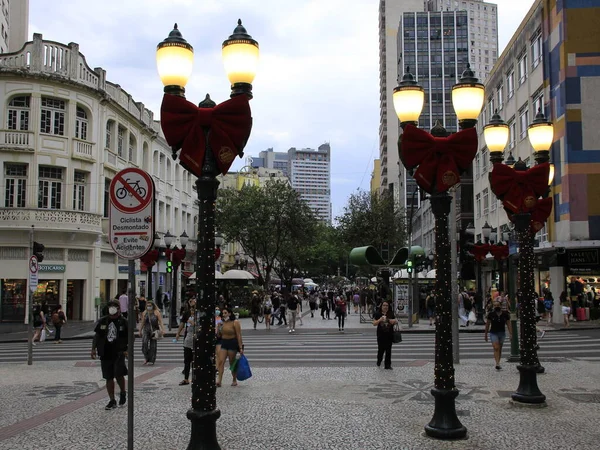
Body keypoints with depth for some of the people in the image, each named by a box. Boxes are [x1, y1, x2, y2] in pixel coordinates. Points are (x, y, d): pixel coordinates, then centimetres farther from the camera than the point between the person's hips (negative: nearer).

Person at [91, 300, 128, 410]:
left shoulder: (123, 322, 0)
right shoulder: (102, 321, 7)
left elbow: (129, 338, 3)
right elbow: (97, 335, 12)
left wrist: (126, 350, -8)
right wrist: (93, 348, 3)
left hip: (119, 353, -3)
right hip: (105, 354, 3)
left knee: (118, 375, -13)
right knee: (109, 378, 7)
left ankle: (123, 393, 16)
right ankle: (112, 401, 18)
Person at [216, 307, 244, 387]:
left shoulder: (235, 322, -9)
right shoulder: (223, 323, 9)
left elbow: (239, 335, -13)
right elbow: (220, 334, 18)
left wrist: (240, 347, -16)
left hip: (232, 344, -5)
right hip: (224, 343, 5)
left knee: (232, 363, 4)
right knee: (221, 362, -8)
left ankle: (234, 380, 21)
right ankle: (219, 381, -12)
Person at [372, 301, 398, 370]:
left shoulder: (391, 314, 7)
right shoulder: (377, 314, 0)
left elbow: (396, 321, 12)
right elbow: (374, 324, -3)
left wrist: (394, 321, -11)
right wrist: (380, 320, -19)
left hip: (389, 335, 2)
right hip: (381, 335, -2)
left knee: (388, 350, 4)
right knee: (381, 349, 0)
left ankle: (387, 365, 11)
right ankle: (379, 362, 25)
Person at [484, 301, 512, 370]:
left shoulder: (505, 314, -1)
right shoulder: (491, 314, -4)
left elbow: (508, 324, 1)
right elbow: (487, 325, 3)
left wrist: (510, 334, -7)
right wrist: (486, 335, 6)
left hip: (502, 333, 2)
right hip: (493, 333, -2)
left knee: (500, 349, 11)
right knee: (496, 348, -15)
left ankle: (498, 363, 22)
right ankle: (497, 364, -23)